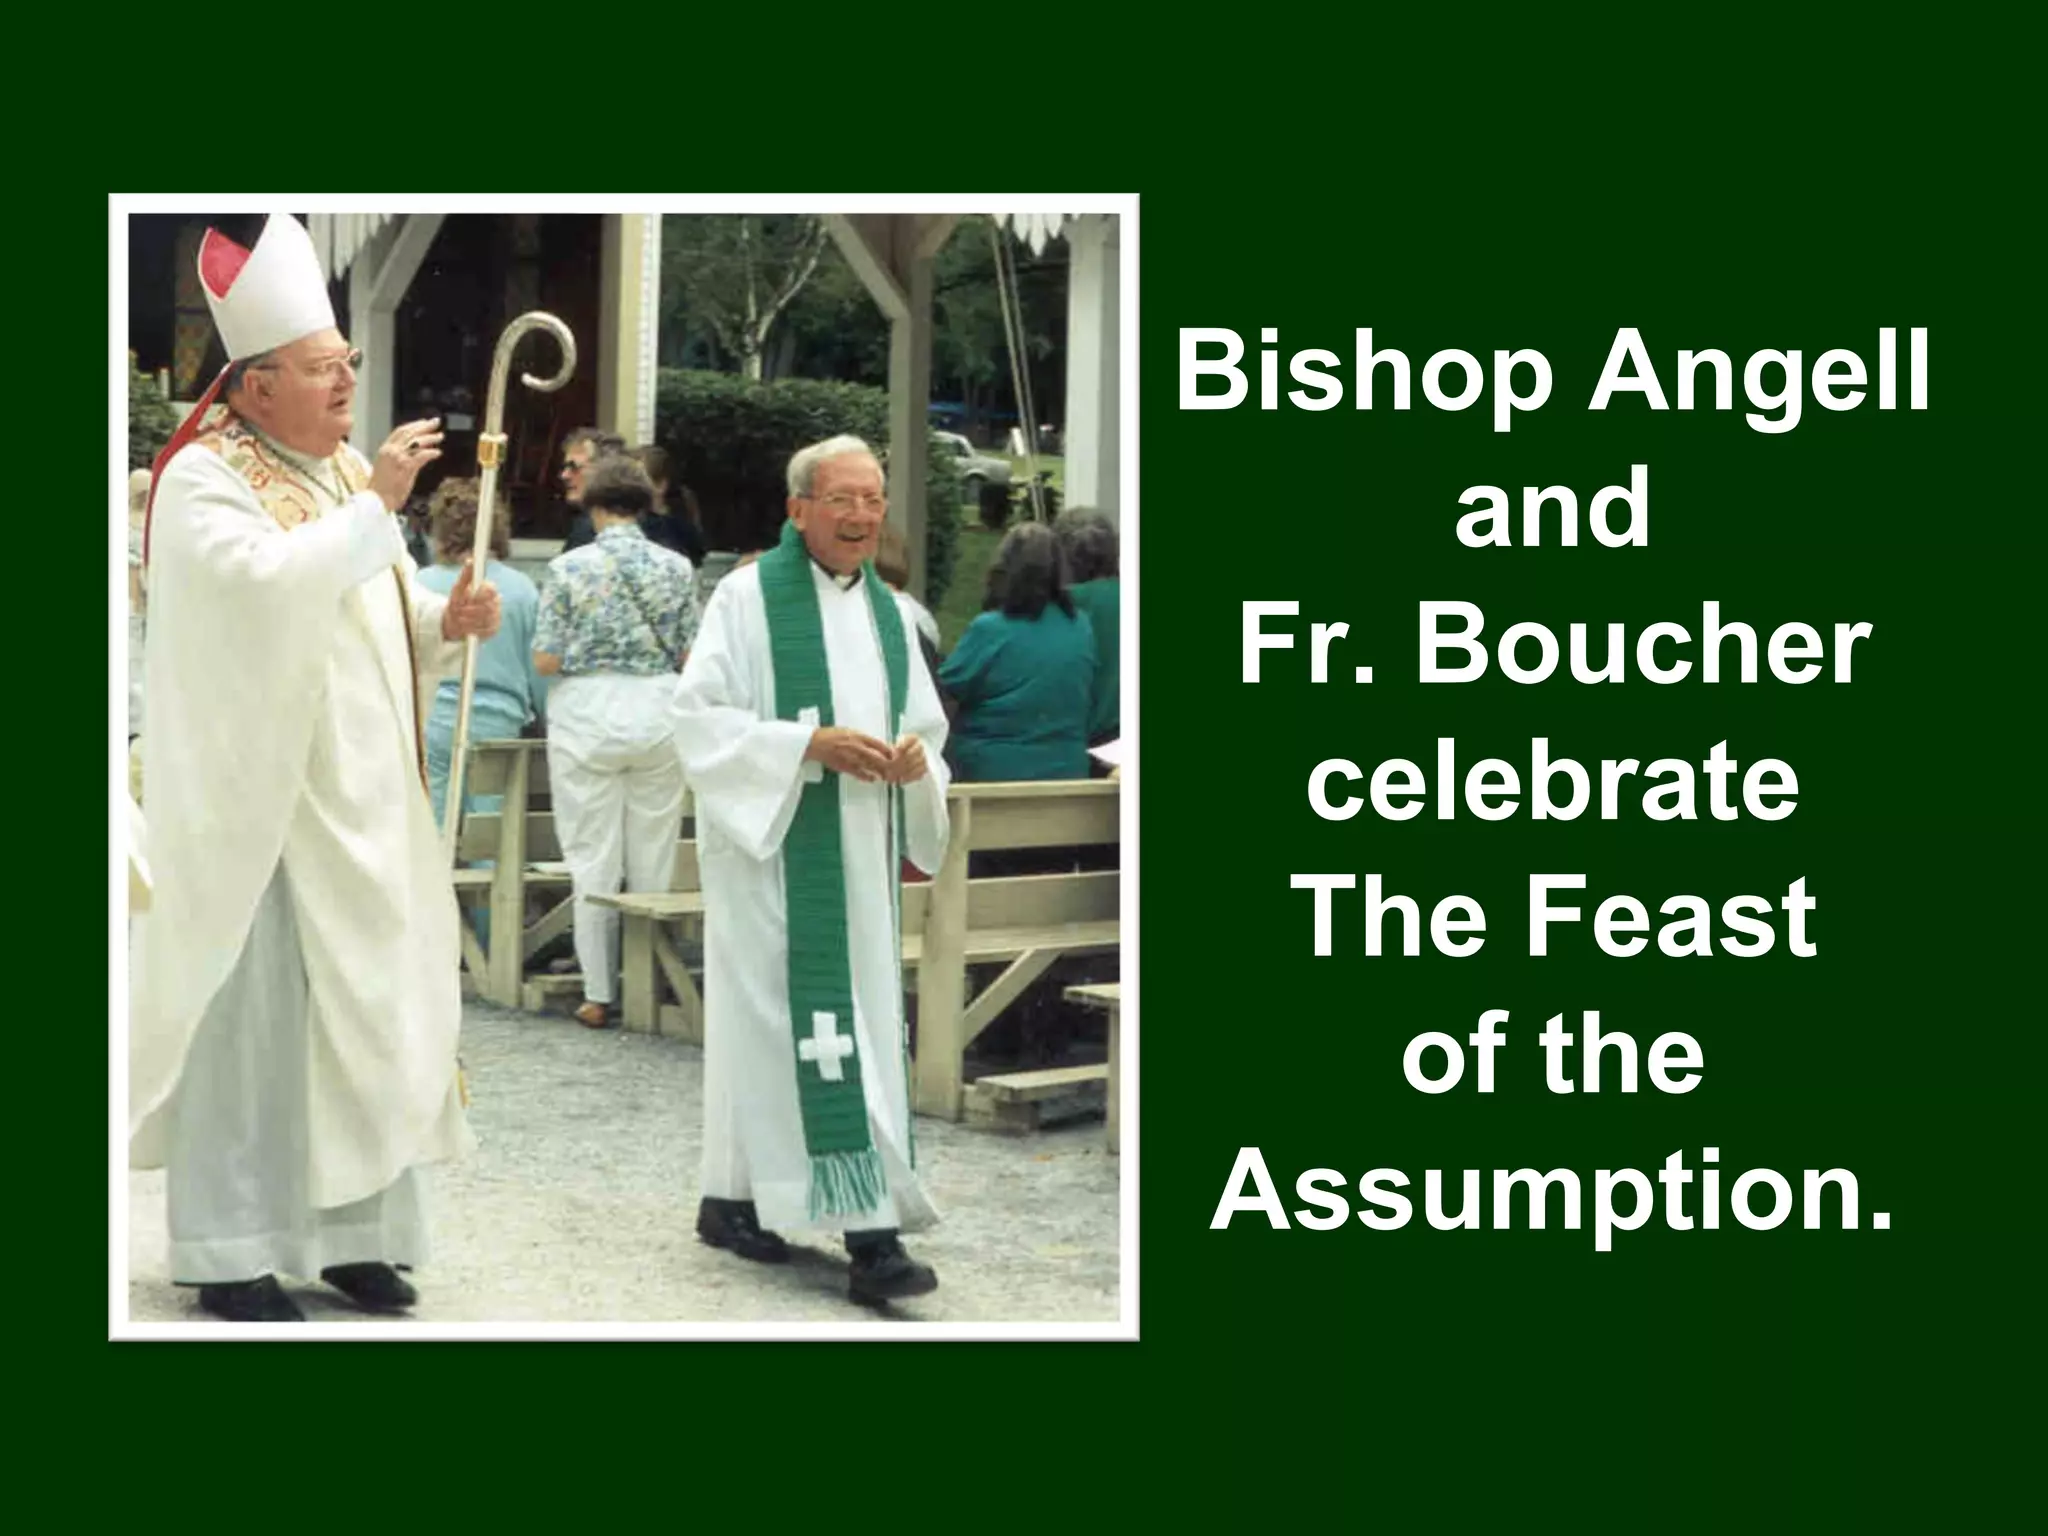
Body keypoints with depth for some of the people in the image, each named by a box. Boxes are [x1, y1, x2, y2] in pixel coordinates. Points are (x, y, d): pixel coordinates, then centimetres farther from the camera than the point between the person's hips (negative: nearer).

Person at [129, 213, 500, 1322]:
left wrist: (449, 621, -3)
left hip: (360, 797, 7)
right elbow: (268, 586, -29)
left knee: (366, 1005, 9)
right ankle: (228, 1249, 8)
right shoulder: (206, 479, -10)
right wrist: (377, 504, -24)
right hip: (259, 798, -7)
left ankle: (355, 1229, 20)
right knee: (249, 1014, -2)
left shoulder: (349, 471, 13)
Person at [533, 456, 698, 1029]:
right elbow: (692, 654, 2)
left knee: (593, 861, 4)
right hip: (658, 714, 2)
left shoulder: (570, 568, -6)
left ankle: (599, 995, 7)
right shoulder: (676, 568, 0)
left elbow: (546, 659, -6)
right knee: (654, 862, 9)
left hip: (587, 716, -2)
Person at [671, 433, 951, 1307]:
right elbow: (699, 716, -11)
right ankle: (734, 1199, 2)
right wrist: (810, 743, -19)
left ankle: (871, 1234, 8)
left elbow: (925, 731, 18)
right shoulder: (747, 596, -4)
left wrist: (915, 760, -6)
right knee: (772, 1026, -5)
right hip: (772, 852, -5)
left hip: (860, 861, 6)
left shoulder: (887, 611, 13)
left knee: (863, 1031, 4)